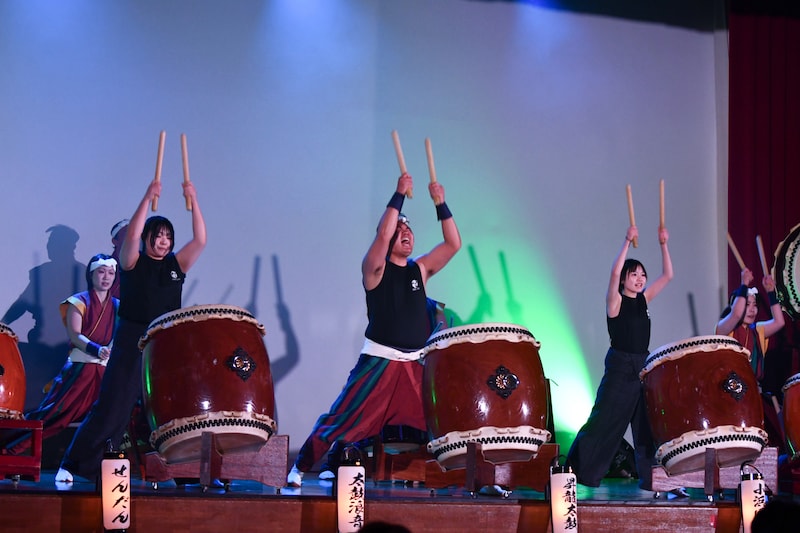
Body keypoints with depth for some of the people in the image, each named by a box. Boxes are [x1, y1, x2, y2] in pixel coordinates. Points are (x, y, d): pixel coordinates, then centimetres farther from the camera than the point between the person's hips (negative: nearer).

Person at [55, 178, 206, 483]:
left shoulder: (177, 264, 10)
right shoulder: (133, 263, 2)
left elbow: (200, 240, -3)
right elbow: (132, 235, -18)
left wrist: (192, 201, -11)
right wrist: (148, 198, -21)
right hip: (132, 344, -3)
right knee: (112, 405, -7)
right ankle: (73, 465, -3)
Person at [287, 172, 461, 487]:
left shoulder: (420, 269, 12)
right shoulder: (375, 268, -1)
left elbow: (453, 243, 4)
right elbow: (383, 234, -20)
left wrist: (440, 204, -2)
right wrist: (399, 194, -15)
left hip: (417, 364, 4)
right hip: (379, 362, -4)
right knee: (342, 420, -5)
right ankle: (299, 469, 4)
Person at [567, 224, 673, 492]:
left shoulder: (643, 300, 10)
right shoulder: (616, 301, -7)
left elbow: (667, 275, 6)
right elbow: (615, 273, -25)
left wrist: (663, 245, -4)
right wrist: (628, 242, -27)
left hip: (644, 367, 6)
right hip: (619, 369, -6)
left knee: (648, 425, 6)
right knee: (604, 422, -4)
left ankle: (650, 478, 11)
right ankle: (576, 471, 2)